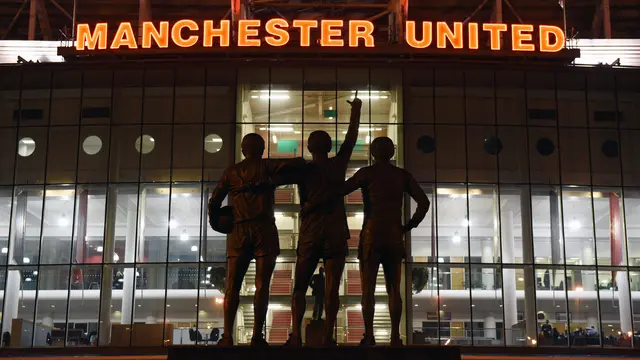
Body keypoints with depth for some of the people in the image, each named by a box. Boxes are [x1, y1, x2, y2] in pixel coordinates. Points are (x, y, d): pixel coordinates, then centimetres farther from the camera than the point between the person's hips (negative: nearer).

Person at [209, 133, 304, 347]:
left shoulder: (231, 172, 14)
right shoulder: (266, 166, 7)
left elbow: (214, 201, 10)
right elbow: (297, 163, -2)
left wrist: (216, 222, 24)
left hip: (238, 231, 2)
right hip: (264, 229, -2)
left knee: (232, 286, 1)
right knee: (262, 285, -4)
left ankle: (227, 336, -8)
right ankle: (257, 337, -10)